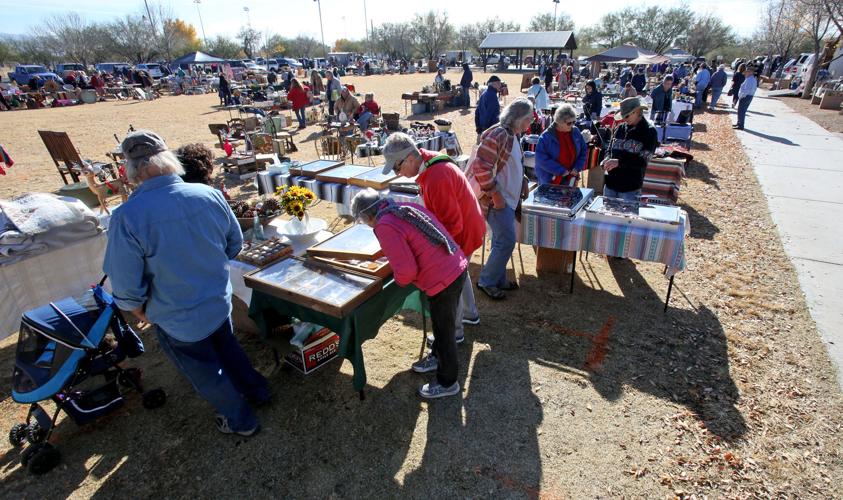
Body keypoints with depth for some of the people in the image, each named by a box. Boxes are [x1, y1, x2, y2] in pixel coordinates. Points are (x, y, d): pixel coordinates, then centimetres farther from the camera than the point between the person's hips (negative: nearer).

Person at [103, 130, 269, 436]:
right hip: (220, 303, 4)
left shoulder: (127, 217, -27)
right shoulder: (209, 195, -14)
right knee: (227, 347, 31)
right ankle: (257, 391, 50)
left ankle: (240, 420, 40)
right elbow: (235, 244, 0)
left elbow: (127, 286, -19)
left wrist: (140, 311, 2)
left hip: (179, 321, -4)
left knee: (205, 373, 20)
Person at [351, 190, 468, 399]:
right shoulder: (408, 207, 8)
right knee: (442, 324, 29)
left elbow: (406, 270, -23)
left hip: (442, 282, -9)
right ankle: (438, 357, 53)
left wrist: (399, 279, 0)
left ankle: (447, 383, 33)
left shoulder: (385, 227, -18)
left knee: (444, 331, 12)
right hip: (457, 268, 9)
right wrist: (395, 258, 20)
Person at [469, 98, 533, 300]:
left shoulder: (512, 135, 13)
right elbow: (481, 167, -25)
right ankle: (486, 281, 9)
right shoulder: (497, 135, -18)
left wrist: (523, 181, 11)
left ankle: (498, 279, 29)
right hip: (497, 200, -10)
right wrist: (495, 194, -22)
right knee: (507, 241, -7)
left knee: (501, 241, 15)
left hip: (509, 198, 10)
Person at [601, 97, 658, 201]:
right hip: (610, 183, 5)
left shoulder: (649, 132, -7)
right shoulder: (621, 128, 7)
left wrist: (619, 162, -27)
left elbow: (642, 161, -15)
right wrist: (608, 160, -6)